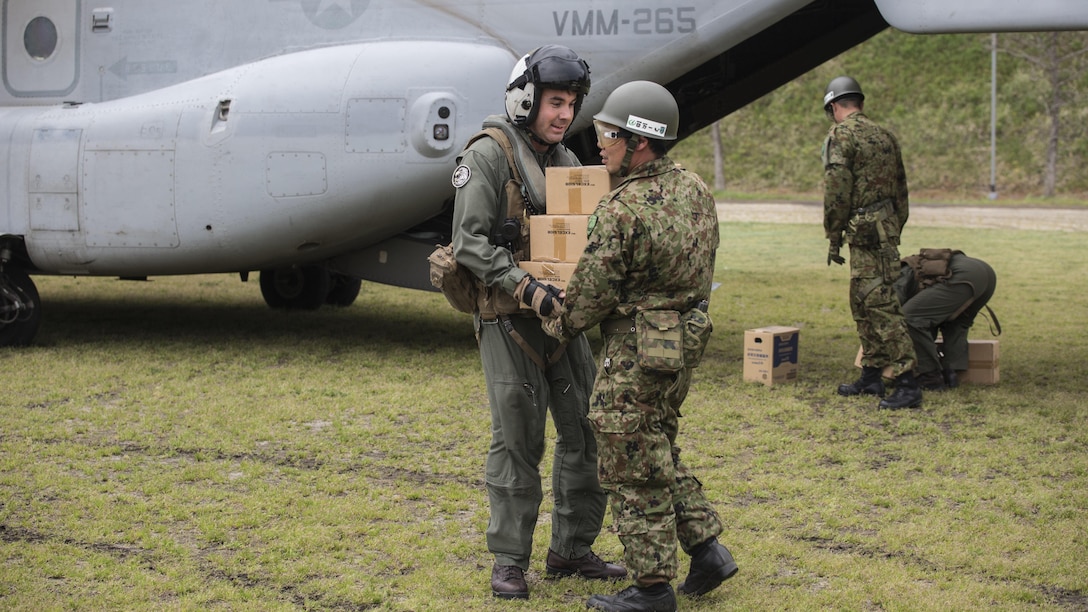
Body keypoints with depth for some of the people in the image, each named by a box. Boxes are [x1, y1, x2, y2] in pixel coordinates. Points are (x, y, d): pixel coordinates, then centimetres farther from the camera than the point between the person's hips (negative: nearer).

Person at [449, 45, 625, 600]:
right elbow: (470, 243, -16)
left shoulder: (566, 162, 12)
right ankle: (509, 561, 10)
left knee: (586, 431, 8)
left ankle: (572, 549, 21)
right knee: (518, 441, -2)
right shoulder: (488, 155, -10)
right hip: (509, 322, -7)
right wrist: (528, 288, -24)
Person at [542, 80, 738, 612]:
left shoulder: (621, 212, -23)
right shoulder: (695, 190, 2)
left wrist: (558, 328, 4)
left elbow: (591, 294, -15)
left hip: (635, 353, -9)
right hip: (686, 340, 9)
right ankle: (706, 549, 21)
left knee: (634, 470, 3)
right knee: (660, 453, 23)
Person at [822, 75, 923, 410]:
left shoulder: (841, 135, -9)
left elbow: (837, 190, -14)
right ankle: (871, 376, 24)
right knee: (862, 304, 18)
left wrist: (833, 237, -8)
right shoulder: (884, 135, 16)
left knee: (882, 306, -11)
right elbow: (901, 188, 18)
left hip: (866, 231, -9)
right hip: (887, 227, 9)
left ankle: (908, 385, -14)